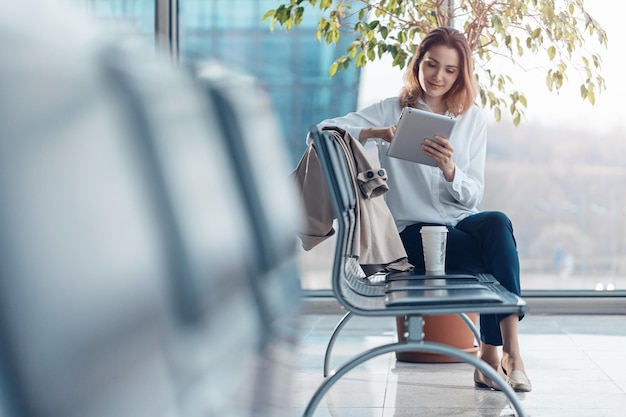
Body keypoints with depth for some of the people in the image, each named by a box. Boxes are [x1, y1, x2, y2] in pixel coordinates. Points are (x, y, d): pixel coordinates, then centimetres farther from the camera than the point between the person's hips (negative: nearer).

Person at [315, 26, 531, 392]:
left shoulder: (472, 118, 10)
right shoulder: (393, 110, 5)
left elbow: (473, 196, 4)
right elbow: (325, 129, -8)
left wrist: (449, 169, -19)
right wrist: (375, 133, -25)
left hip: (462, 220, 3)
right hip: (413, 229, -3)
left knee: (498, 223, -34)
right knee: (497, 257, -31)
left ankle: (494, 354, -33)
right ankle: (506, 354, -18)